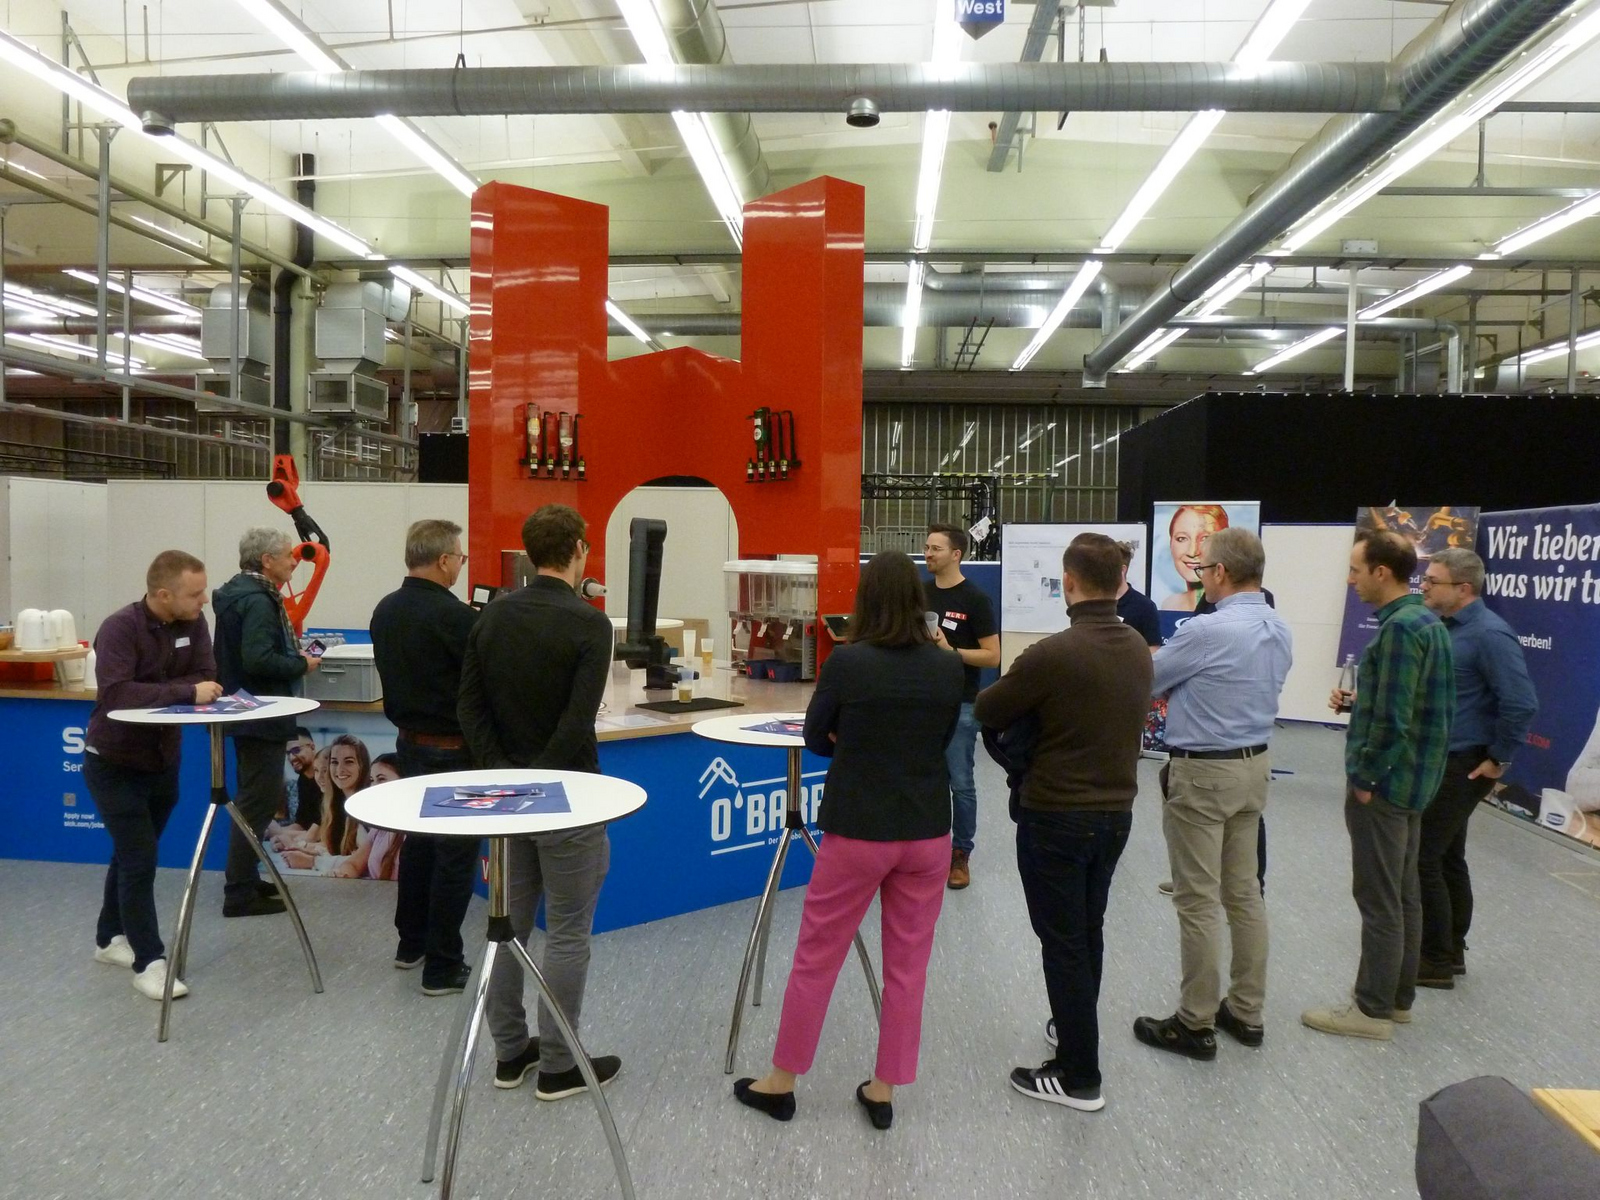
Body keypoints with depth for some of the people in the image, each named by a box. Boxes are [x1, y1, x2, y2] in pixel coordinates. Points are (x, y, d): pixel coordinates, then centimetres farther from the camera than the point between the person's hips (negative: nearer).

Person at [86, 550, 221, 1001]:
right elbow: (116, 694, -36)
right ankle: (149, 963, -1)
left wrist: (153, 694, -27)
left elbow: (207, 679, -12)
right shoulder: (120, 628, -24)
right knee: (139, 860, -8)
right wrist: (186, 692, -36)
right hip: (114, 764, -6)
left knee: (131, 855, 20)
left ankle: (110, 939, 37)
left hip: (162, 760, 6)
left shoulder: (193, 623, -7)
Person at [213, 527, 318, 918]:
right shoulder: (258, 601, -20)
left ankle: (245, 878, 30)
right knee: (258, 802, -4)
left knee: (254, 798, 19)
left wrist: (293, 654, 9)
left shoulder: (239, 592, 12)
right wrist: (301, 664, -16)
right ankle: (240, 894, 1)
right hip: (260, 717, -11)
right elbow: (258, 659, -30)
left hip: (245, 711, 11)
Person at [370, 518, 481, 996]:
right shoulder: (454, 616, -21)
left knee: (419, 840, 21)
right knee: (456, 854, 1)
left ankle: (410, 944, 32)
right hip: (452, 748, -8)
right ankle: (442, 967, 7)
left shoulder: (385, 610, 4)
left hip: (409, 740, 8)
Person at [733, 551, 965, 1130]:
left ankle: (782, 1081, 25)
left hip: (858, 832, -3)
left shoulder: (846, 662, -14)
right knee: (908, 964, 14)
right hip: (928, 832, 3)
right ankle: (884, 1088, 24)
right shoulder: (949, 667, -3)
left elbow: (816, 739, 0)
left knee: (816, 958, 11)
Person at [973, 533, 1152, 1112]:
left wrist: (1020, 689, 10)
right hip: (1116, 811, 7)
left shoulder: (1053, 654, -22)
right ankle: (1074, 1028, 41)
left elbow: (986, 712, -11)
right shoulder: (1139, 650, 0)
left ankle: (1079, 1076, 13)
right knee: (1088, 932, 22)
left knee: (1063, 942, 4)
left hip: (1056, 817, -7)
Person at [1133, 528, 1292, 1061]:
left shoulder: (1207, 630, -22)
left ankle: (1196, 1024, 10)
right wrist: (1180, 684, 13)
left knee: (1198, 900, 1)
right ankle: (1246, 1011, 26)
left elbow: (1145, 681, -9)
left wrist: (1155, 658, 12)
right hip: (1254, 764, 8)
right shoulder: (1280, 630, 6)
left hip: (1202, 772, -8)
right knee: (1244, 892, 15)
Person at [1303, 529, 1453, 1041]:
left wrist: (1366, 779, -15)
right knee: (1403, 895, 17)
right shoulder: (1428, 622, 10)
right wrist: (1356, 702, 5)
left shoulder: (1400, 628, -21)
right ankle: (1399, 996, 28)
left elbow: (1393, 718, -24)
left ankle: (1373, 1009, 10)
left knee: (1379, 899, 0)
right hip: (1411, 780, 10)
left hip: (1384, 783, -10)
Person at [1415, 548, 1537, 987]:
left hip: (1461, 767, -9)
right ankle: (1450, 951, 29)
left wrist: (1499, 759, -15)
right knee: (1446, 857, 17)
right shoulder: (1445, 627, 8)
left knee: (1420, 858, -5)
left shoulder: (1489, 634, -20)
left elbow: (1522, 703, -24)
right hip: (1437, 761, 9)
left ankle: (1436, 961, 6)